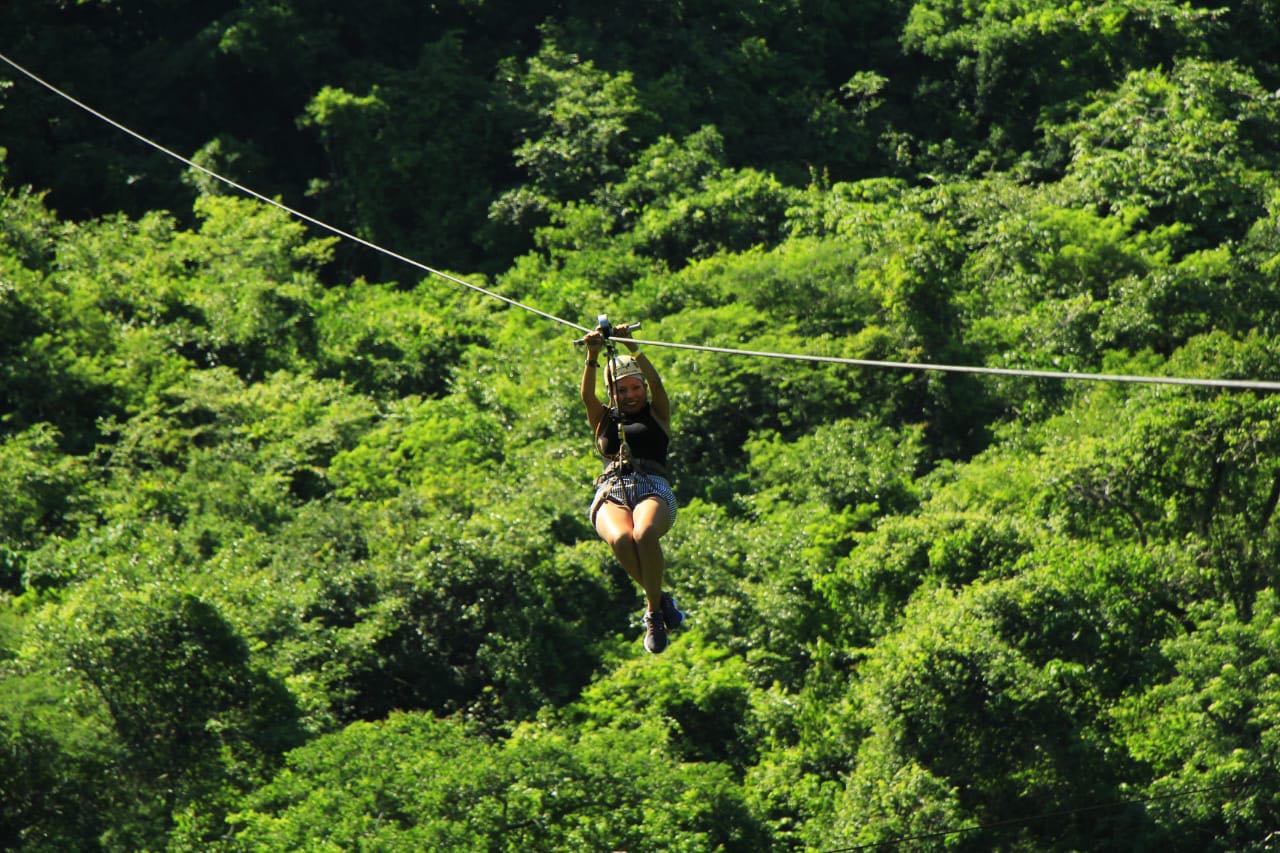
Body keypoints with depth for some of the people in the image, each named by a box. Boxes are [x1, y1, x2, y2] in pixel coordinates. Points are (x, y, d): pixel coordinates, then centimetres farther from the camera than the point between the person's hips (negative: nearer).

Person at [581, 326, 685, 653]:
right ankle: (660, 599, -15)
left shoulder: (657, 416, 23)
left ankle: (653, 609, -21)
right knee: (620, 540, -36)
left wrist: (631, 347, -10)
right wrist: (592, 356, -9)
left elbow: (656, 384, 4)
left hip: (653, 489, -1)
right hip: (610, 493, 1)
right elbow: (587, 396, 7)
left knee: (644, 534, -38)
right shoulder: (604, 420, 27)